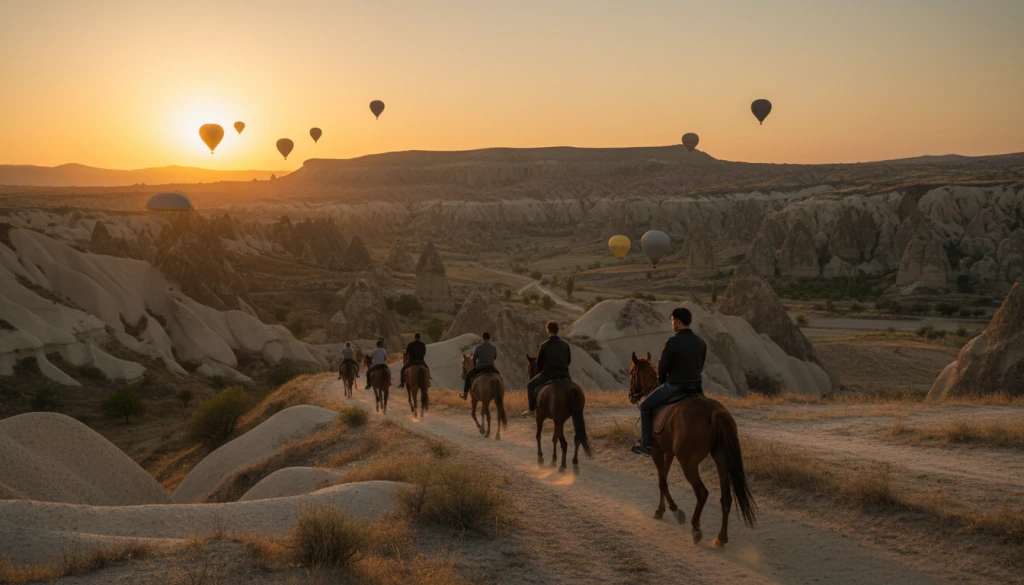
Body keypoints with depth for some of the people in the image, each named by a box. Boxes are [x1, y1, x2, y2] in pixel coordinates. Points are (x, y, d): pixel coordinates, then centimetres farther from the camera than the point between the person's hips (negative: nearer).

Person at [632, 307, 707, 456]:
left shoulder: (672, 342, -19)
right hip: (696, 387, 6)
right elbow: (700, 366, 10)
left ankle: (646, 444, 15)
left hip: (674, 387, -6)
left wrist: (662, 380, 11)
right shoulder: (701, 342, 1)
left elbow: (662, 366, -10)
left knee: (646, 406, 14)